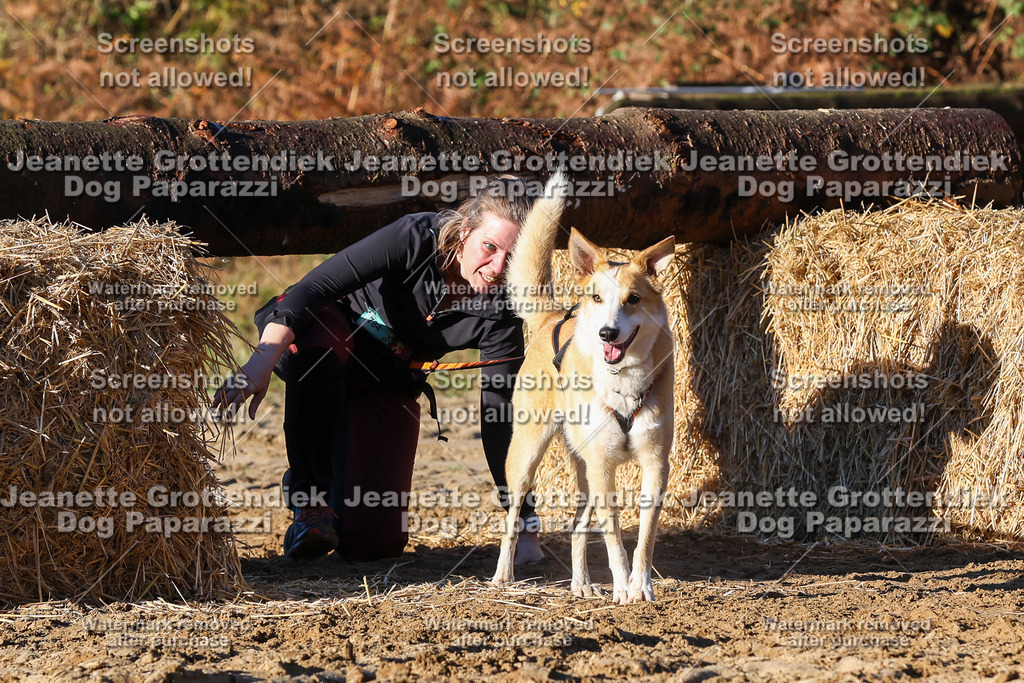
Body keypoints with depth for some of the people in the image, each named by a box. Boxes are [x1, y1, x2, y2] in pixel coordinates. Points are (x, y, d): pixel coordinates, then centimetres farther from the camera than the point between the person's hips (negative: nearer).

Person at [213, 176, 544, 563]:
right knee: (319, 349, -43)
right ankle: (310, 498, -24)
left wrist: (524, 526, -20)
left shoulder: (500, 317, -22)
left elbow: (499, 420, -16)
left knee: (375, 543, -8)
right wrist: (262, 362, -50)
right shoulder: (416, 239, -31)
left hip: (387, 382, 3)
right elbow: (316, 286, -36)